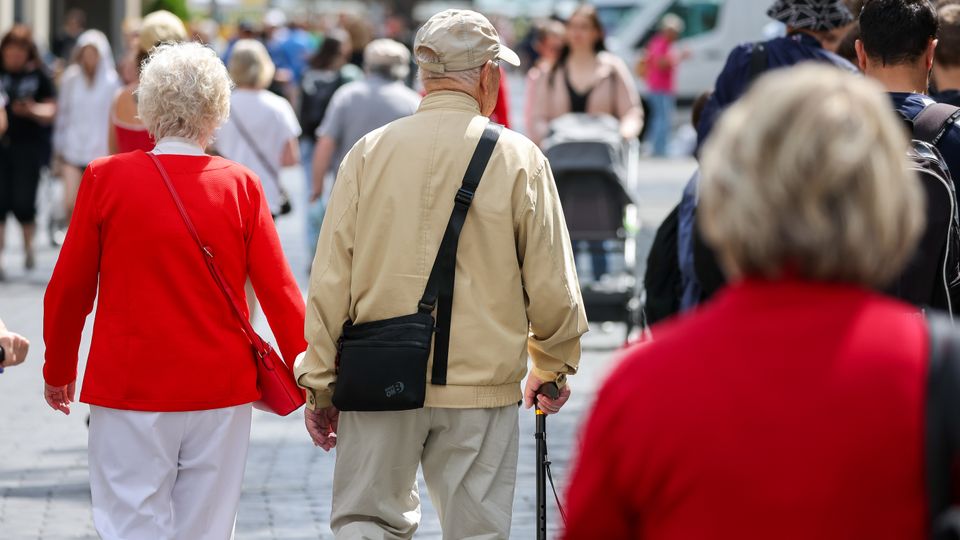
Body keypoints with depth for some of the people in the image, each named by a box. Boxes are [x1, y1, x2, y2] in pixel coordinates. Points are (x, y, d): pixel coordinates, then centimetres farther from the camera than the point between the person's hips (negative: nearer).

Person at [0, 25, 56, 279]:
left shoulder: (38, 75, 1)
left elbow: (51, 111, 1)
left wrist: (33, 110, -19)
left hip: (29, 146, -1)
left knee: (23, 201, -2)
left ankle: (28, 246, 25)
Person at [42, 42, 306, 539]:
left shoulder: (105, 179, -4)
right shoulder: (241, 186, -3)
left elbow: (69, 288, 2)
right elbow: (279, 290, -3)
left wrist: (59, 370, 17)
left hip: (130, 387, -1)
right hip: (221, 391, 1)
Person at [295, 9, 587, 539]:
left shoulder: (369, 153, 0)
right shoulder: (518, 158, -4)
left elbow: (330, 281, 0)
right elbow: (552, 286, -1)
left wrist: (319, 382, 8)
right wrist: (553, 368, 16)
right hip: (481, 385, -1)